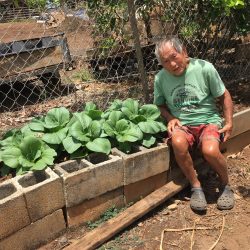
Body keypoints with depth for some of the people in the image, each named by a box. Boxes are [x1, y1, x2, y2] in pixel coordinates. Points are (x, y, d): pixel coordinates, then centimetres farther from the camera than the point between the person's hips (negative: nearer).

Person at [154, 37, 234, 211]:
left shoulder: (204, 68, -8)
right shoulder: (160, 78, -1)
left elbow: (224, 96, 3)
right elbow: (160, 105, 14)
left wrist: (229, 123, -4)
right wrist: (171, 119, -5)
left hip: (208, 121, -1)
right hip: (181, 125, 2)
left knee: (210, 150, -32)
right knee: (178, 142, -35)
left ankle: (225, 185, 1)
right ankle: (196, 187, -12)